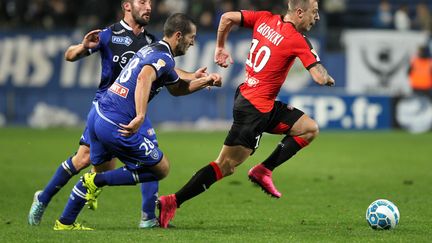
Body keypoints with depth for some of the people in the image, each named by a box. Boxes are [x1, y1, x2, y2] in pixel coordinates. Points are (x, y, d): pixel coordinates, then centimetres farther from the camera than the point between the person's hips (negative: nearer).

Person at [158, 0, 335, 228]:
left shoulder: (265, 19, 3)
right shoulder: (297, 40, -16)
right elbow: (320, 78, -17)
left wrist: (220, 47, 16)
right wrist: (329, 79, 6)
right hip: (256, 109, -9)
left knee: (309, 129, 11)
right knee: (226, 166, -6)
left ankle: (263, 170, 9)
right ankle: (173, 202, -5)